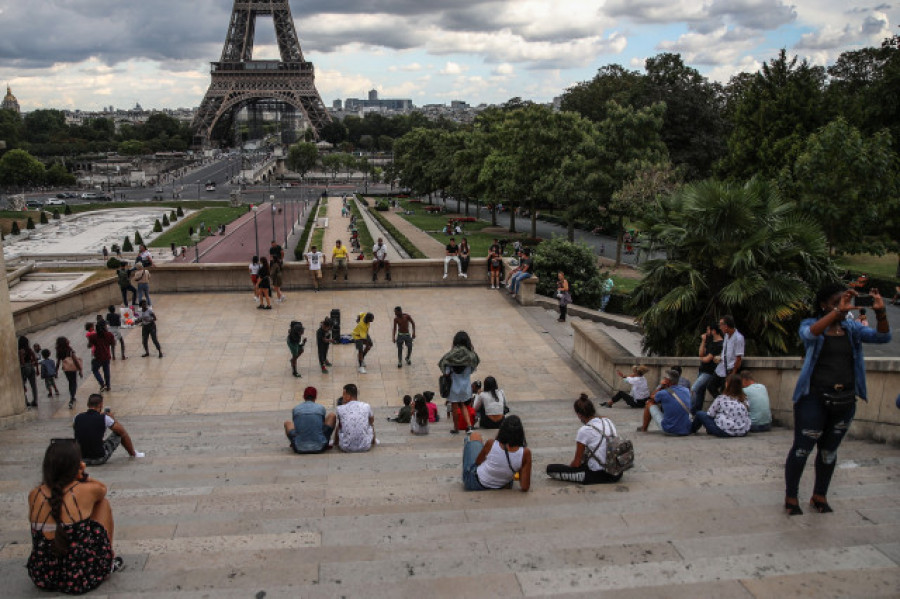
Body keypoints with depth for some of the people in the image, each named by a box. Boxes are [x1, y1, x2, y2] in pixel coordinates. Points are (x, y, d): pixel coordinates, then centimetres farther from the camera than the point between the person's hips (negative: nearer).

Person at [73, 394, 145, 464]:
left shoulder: (78, 418, -2)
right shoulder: (104, 418, -14)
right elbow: (122, 431, 0)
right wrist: (113, 418, 15)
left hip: (81, 458, 4)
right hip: (100, 459, -4)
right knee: (120, 432, 14)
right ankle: (133, 454, 34)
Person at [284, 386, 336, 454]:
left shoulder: (295, 409, 4)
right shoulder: (321, 408, 3)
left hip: (300, 449, 2)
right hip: (319, 448, -1)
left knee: (287, 423, 26)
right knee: (332, 415, 19)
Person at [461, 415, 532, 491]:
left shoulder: (491, 444, -27)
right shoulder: (525, 453, -27)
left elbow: (477, 462, -7)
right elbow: (525, 487, -23)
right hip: (499, 487, 2)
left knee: (475, 436, 22)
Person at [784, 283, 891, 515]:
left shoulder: (851, 328, 8)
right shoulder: (810, 324, -4)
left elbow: (882, 337, -3)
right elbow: (809, 333, -27)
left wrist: (880, 313, -20)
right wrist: (838, 311, -35)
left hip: (845, 400, 5)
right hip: (814, 398, -4)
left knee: (829, 450, 14)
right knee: (802, 448, -1)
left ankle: (819, 496, 28)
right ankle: (791, 497, 12)